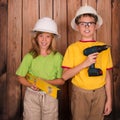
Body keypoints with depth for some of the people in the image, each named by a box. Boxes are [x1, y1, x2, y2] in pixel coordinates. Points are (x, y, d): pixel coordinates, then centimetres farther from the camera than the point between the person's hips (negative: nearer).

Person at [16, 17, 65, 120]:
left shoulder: (57, 57, -6)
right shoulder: (30, 56, -5)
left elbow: (62, 80, -2)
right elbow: (21, 77, 1)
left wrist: (46, 82, -17)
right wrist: (30, 85, -17)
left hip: (50, 96, 0)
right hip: (31, 95, 0)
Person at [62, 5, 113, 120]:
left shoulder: (104, 48, 1)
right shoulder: (72, 48, -4)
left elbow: (107, 76, 5)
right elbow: (64, 76, -9)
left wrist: (109, 99, 5)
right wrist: (84, 63, -19)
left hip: (100, 93, 2)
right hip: (80, 93, -1)